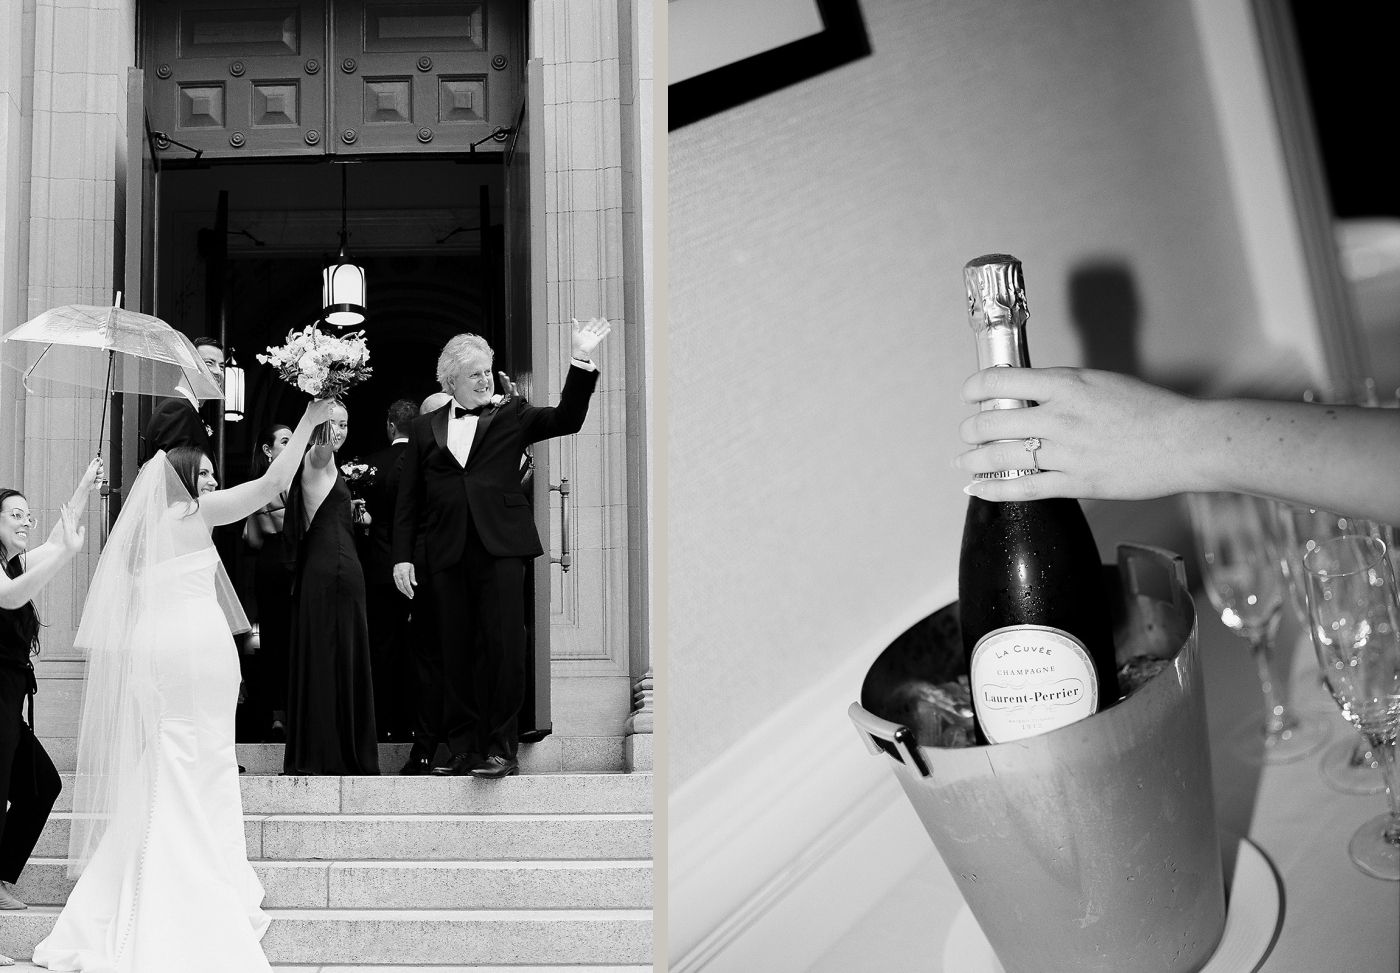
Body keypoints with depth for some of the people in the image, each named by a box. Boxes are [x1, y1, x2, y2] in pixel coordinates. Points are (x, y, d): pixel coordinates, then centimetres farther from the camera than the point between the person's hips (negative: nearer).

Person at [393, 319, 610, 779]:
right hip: (447, 552, 2)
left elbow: (567, 419, -1)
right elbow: (409, 500, 13)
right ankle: (463, 748, 11)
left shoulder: (510, 414, 12)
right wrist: (401, 556, 5)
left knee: (503, 647, -6)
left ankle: (500, 748, -1)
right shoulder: (424, 429, 15)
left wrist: (581, 361, -10)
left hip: (500, 547, -2)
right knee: (456, 654, 4)